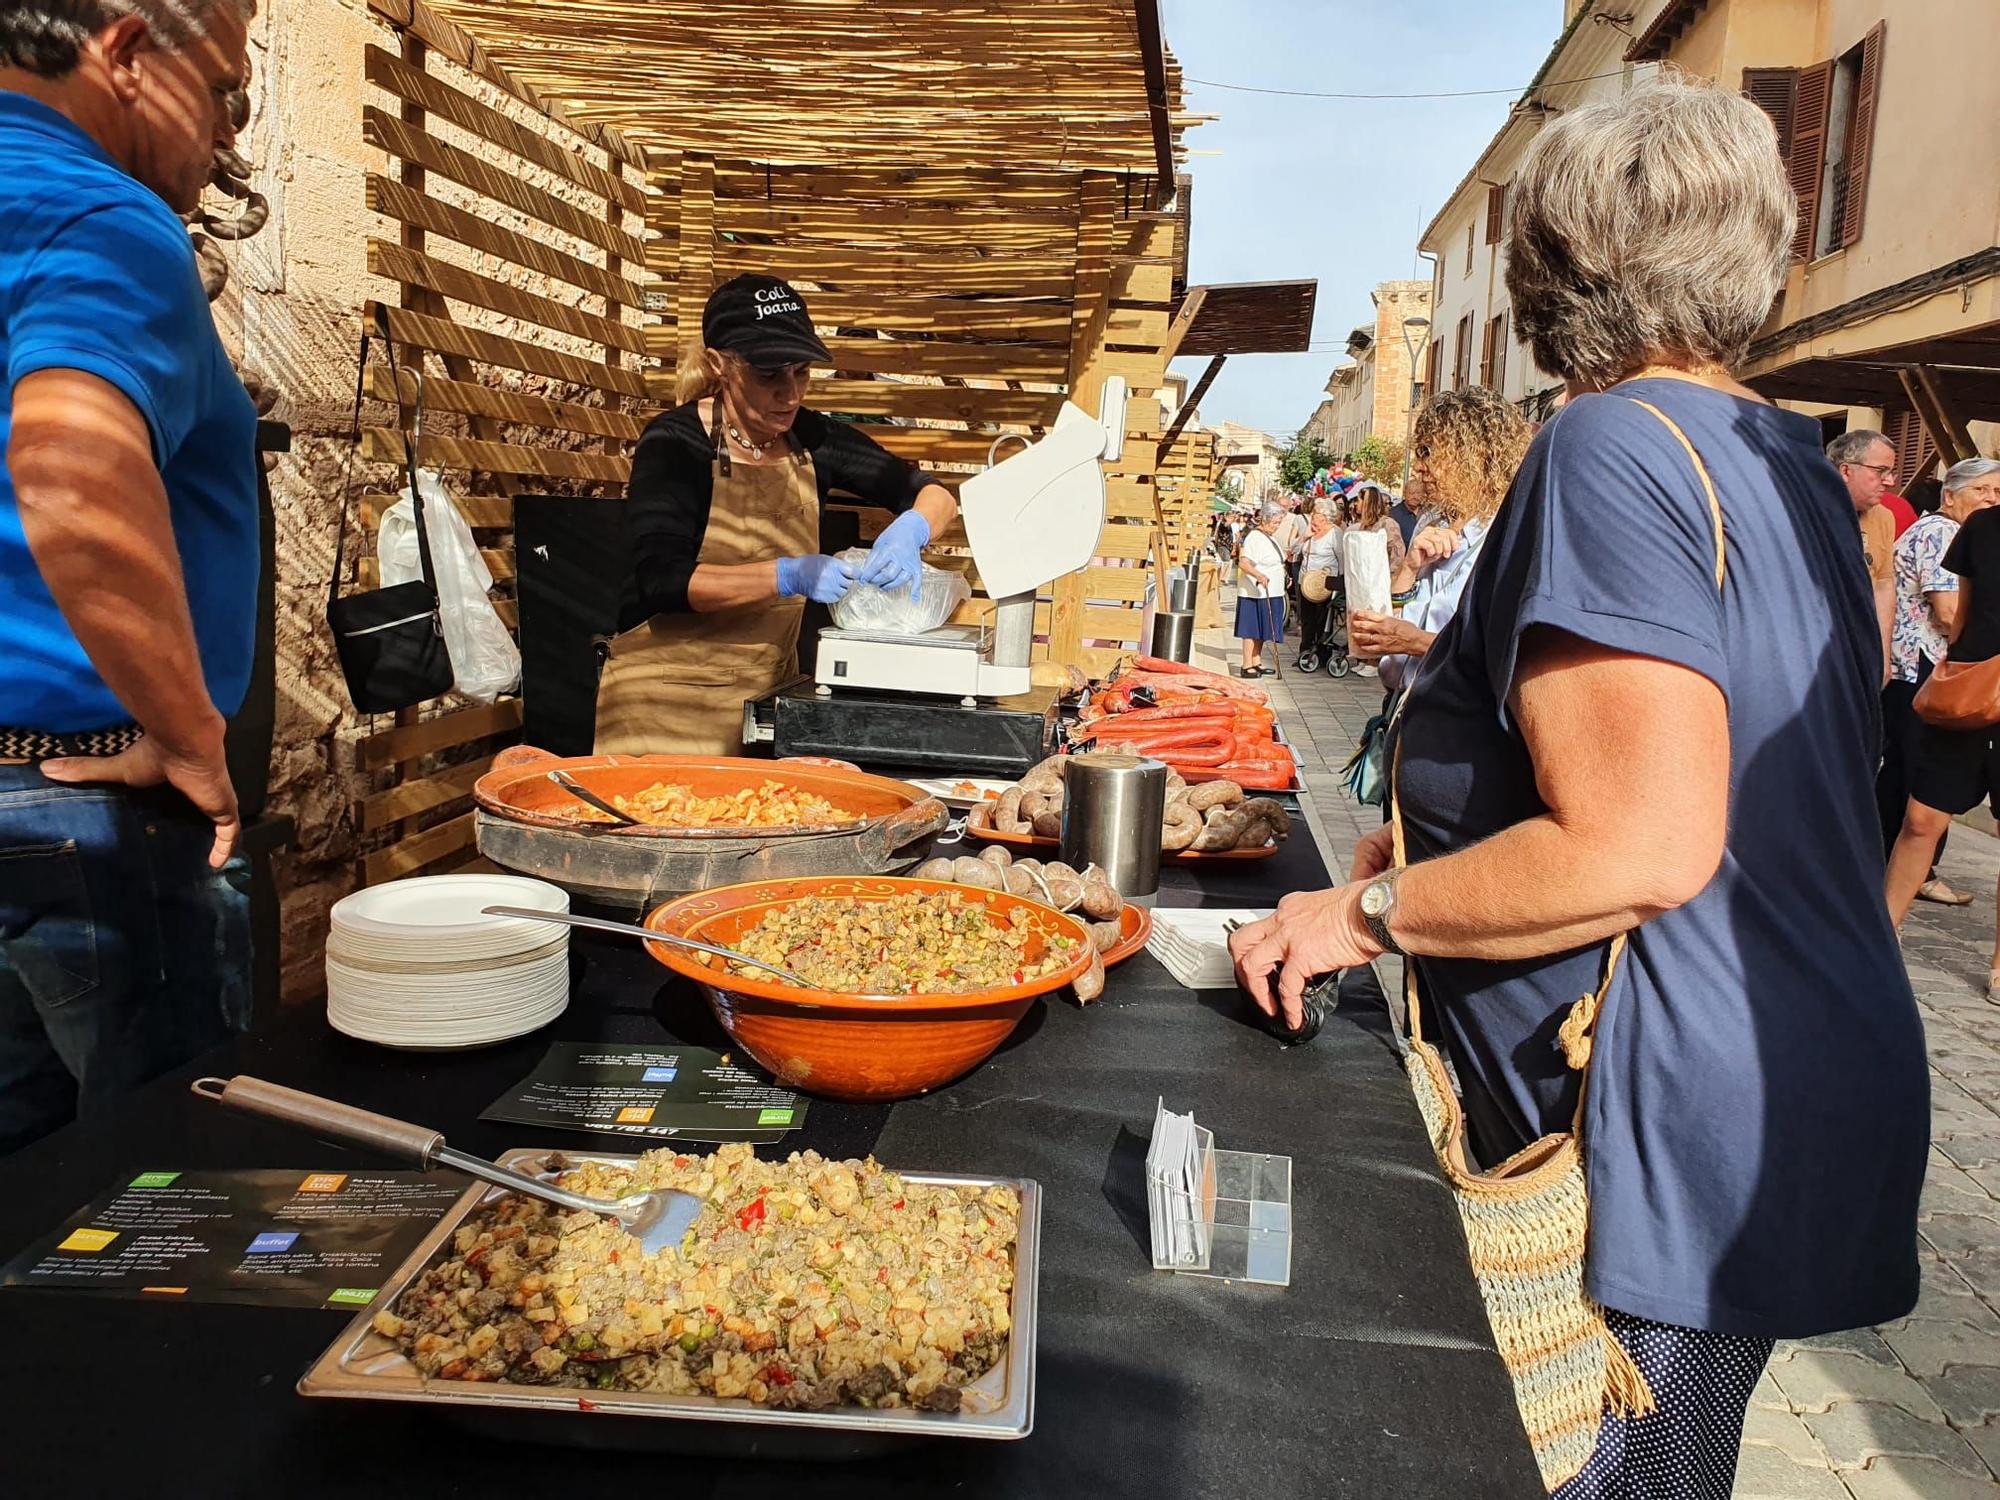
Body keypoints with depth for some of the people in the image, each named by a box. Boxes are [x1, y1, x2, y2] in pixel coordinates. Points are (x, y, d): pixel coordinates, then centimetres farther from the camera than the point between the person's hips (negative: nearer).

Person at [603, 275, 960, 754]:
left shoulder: (811, 439, 1)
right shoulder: (674, 442, -12)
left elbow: (935, 496, 5)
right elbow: (662, 579, -22)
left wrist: (911, 530, -18)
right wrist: (790, 577, -31)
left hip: (770, 692, 4)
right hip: (667, 696, -4)